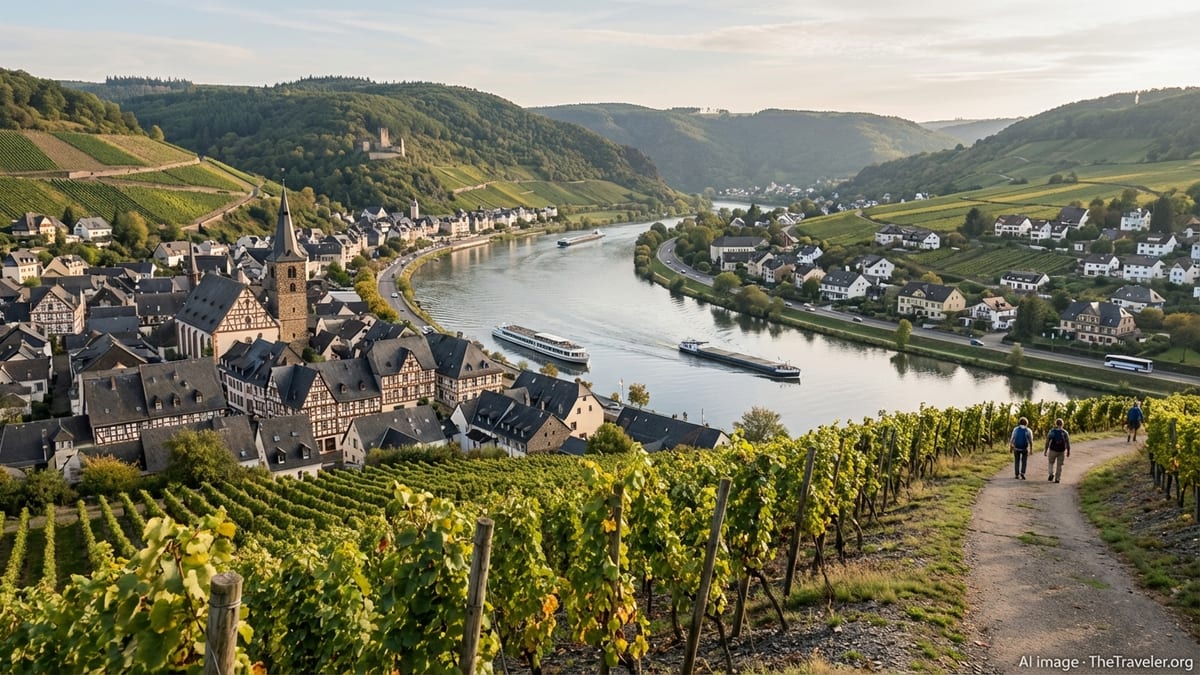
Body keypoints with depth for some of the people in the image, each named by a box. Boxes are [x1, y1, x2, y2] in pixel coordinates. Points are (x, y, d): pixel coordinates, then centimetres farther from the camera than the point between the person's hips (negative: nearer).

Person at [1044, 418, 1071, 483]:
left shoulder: (1051, 431, -5)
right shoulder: (1065, 432, -2)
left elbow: (1047, 441, -5)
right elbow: (1068, 443, -2)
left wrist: (1046, 450, 1)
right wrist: (1068, 451, 9)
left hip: (1053, 450, -1)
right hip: (1061, 451, 1)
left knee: (1051, 463, 18)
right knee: (1059, 465, 11)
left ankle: (1051, 473, -3)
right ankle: (1057, 478, 10)